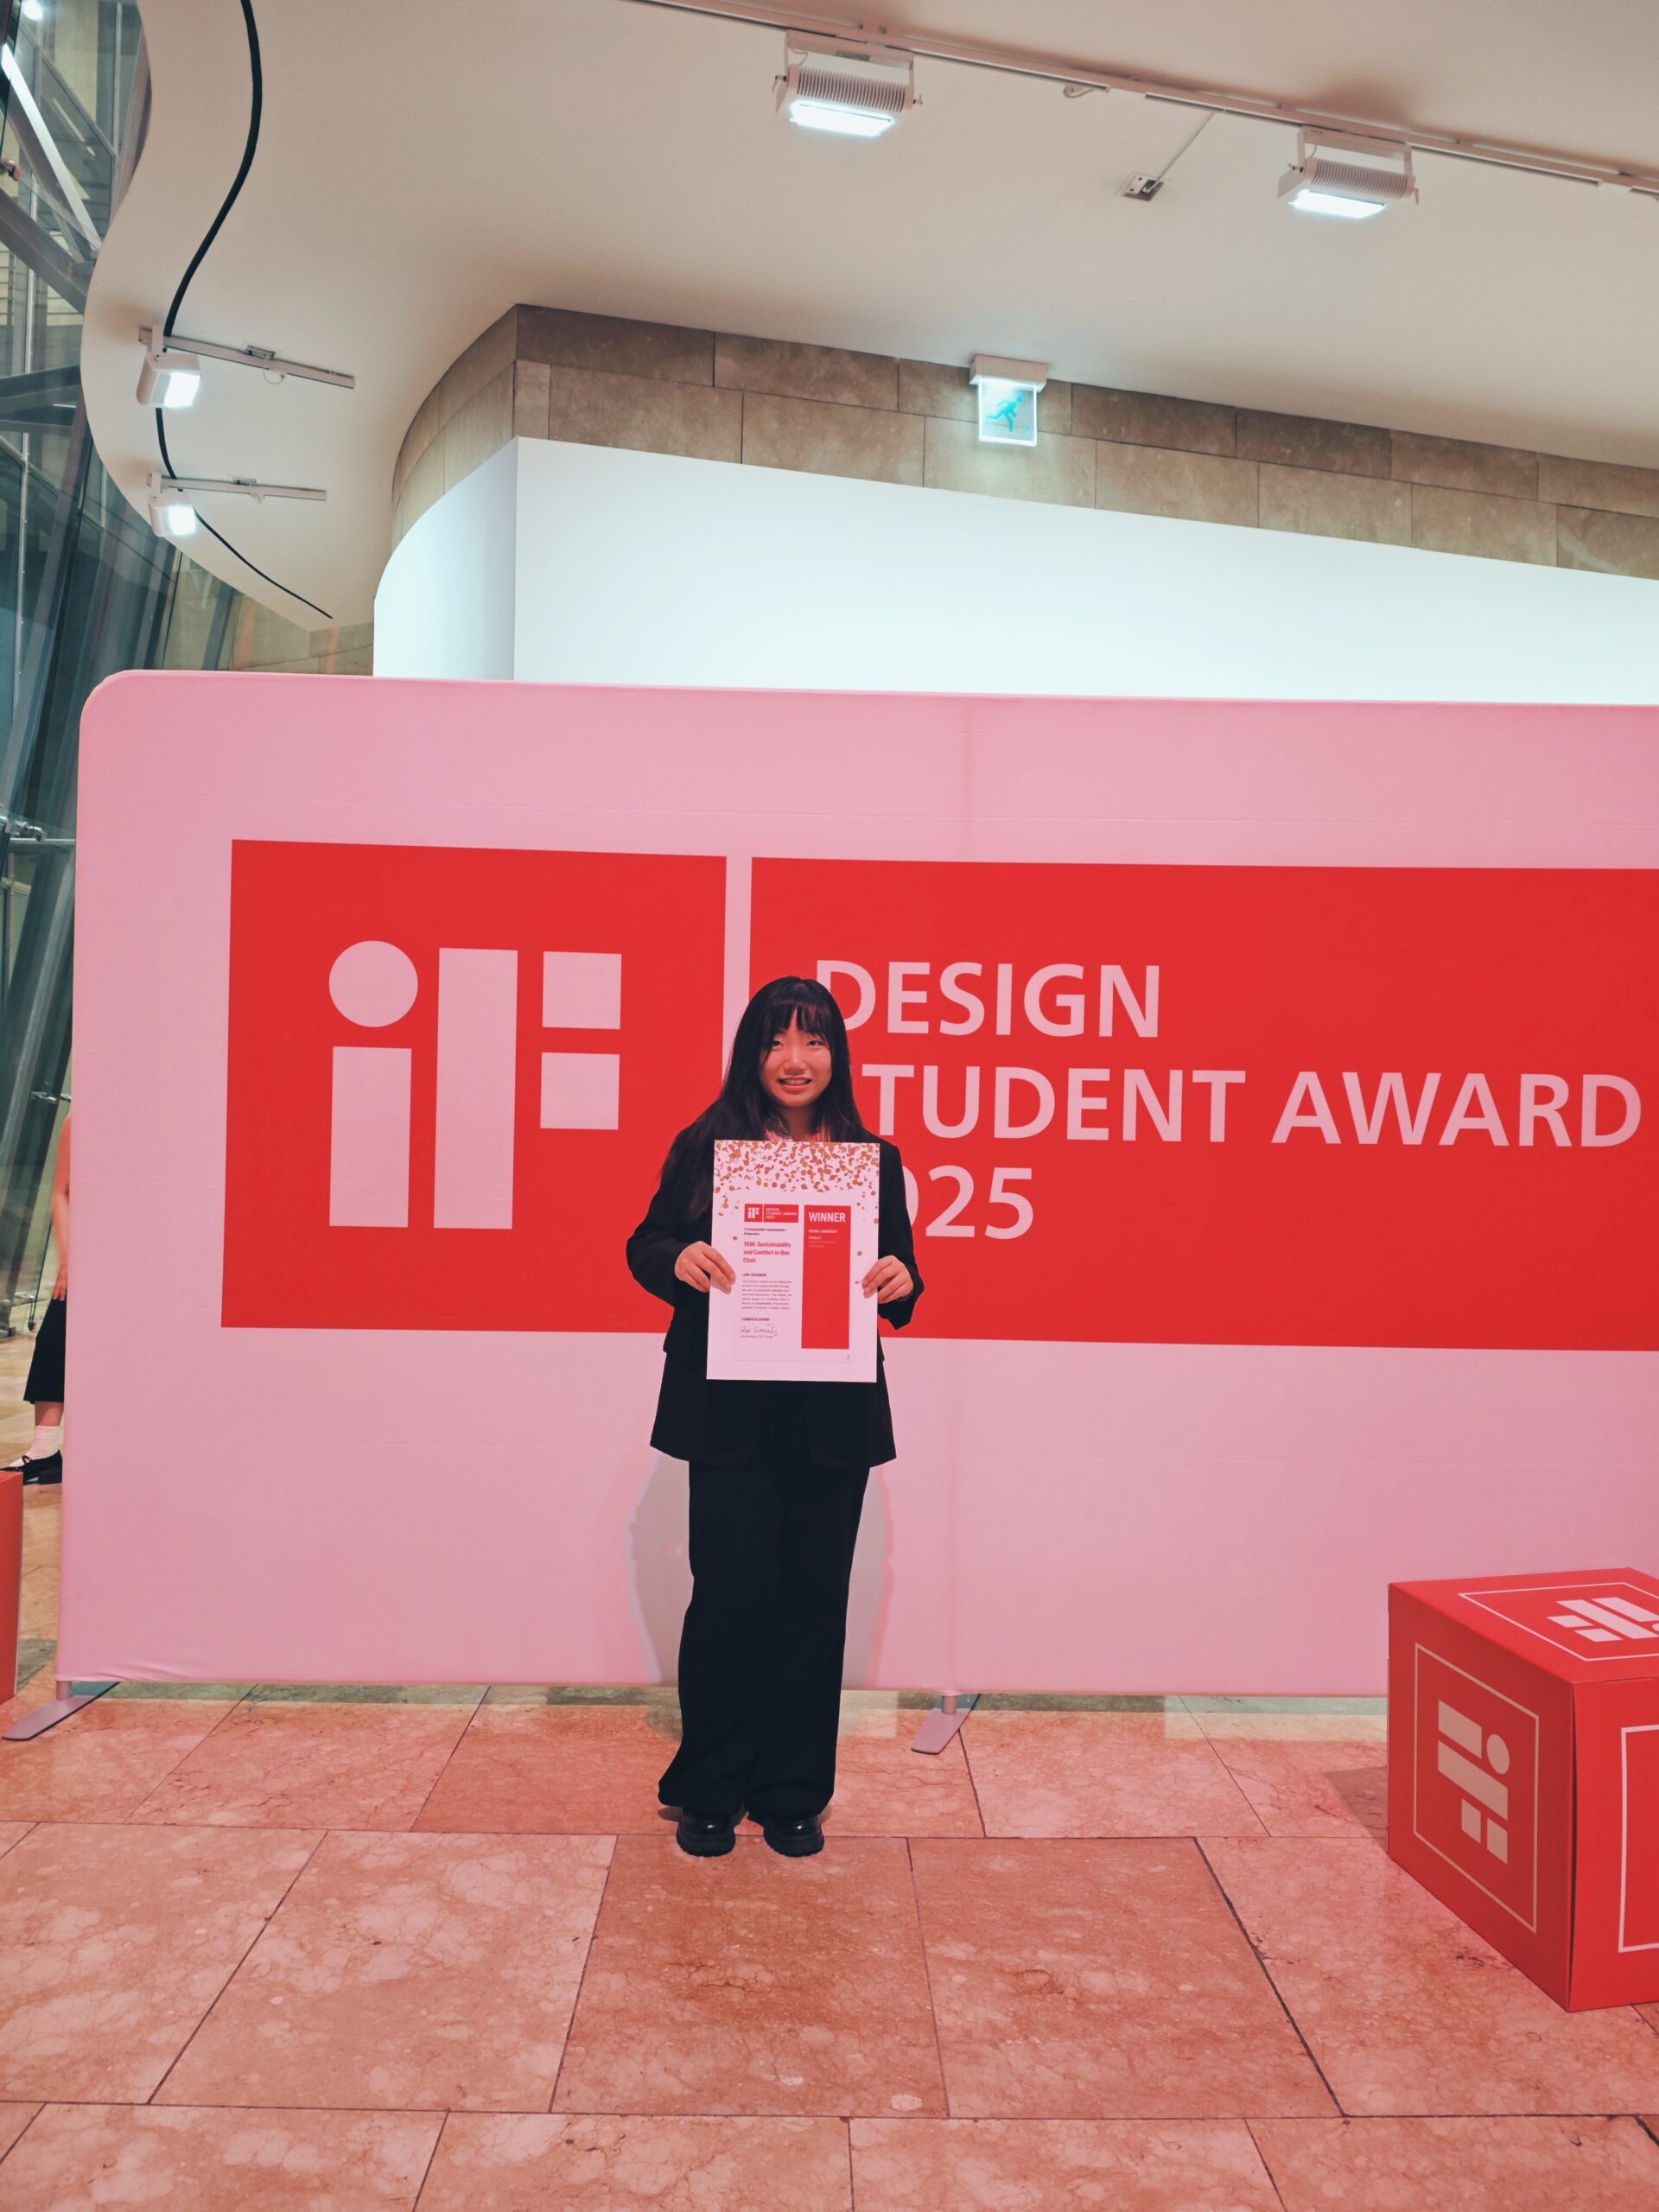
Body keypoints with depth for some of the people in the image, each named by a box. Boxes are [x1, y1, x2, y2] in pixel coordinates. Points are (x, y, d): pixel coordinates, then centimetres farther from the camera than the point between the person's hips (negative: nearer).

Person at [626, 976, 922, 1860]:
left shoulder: (874, 1159, 6)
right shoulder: (704, 1147, 1)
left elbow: (899, 1273, 10)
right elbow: (646, 1245, 4)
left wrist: (901, 1281, -13)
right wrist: (678, 1260, -18)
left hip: (836, 1418, 2)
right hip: (730, 1414, -2)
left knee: (814, 1596, 9)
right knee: (730, 1593, 2)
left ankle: (793, 1793, 26)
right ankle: (708, 1790, 23)